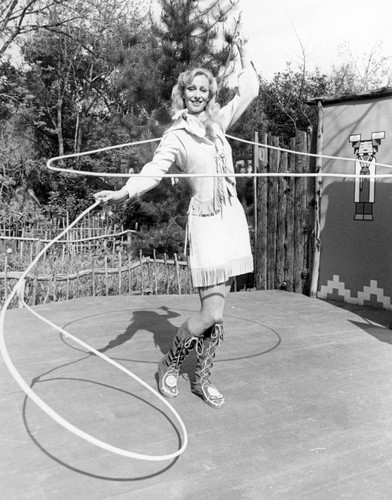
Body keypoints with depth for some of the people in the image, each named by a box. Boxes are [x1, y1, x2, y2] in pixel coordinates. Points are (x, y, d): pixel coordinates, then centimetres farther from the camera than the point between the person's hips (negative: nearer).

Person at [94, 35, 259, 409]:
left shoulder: (217, 122, 13)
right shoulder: (176, 136, -3)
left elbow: (249, 90, 24)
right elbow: (153, 171, -17)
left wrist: (243, 53, 27)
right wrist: (124, 192, -33)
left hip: (233, 217, 6)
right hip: (206, 221, -6)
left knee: (216, 311, 8)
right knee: (212, 312, -10)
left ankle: (202, 379, 22)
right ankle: (169, 363, 17)